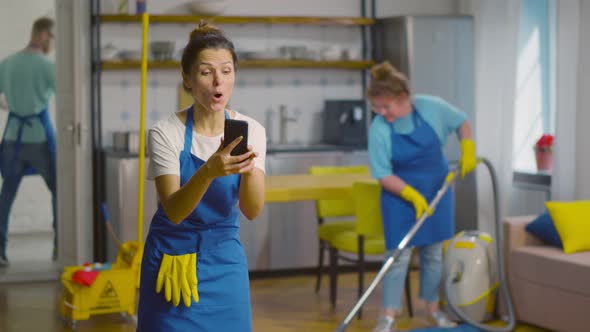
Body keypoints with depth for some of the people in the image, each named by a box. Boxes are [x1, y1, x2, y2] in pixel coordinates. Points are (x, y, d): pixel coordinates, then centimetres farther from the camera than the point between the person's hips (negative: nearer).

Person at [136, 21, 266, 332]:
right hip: (172, 257, -2)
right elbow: (174, 211, -24)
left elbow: (251, 210, -16)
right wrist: (208, 171, -42)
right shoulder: (166, 132, -15)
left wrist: (248, 167, -36)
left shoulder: (251, 130, -7)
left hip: (224, 258, 2)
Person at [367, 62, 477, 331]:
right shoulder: (379, 130, -20)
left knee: (434, 252, 10)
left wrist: (468, 151, -8)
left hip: (437, 189, 3)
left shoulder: (432, 107, -16)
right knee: (399, 255, -7)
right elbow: (383, 175, -17)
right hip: (400, 194, -2)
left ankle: (433, 309, 23)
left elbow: (462, 122, 3)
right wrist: (413, 196, -25)